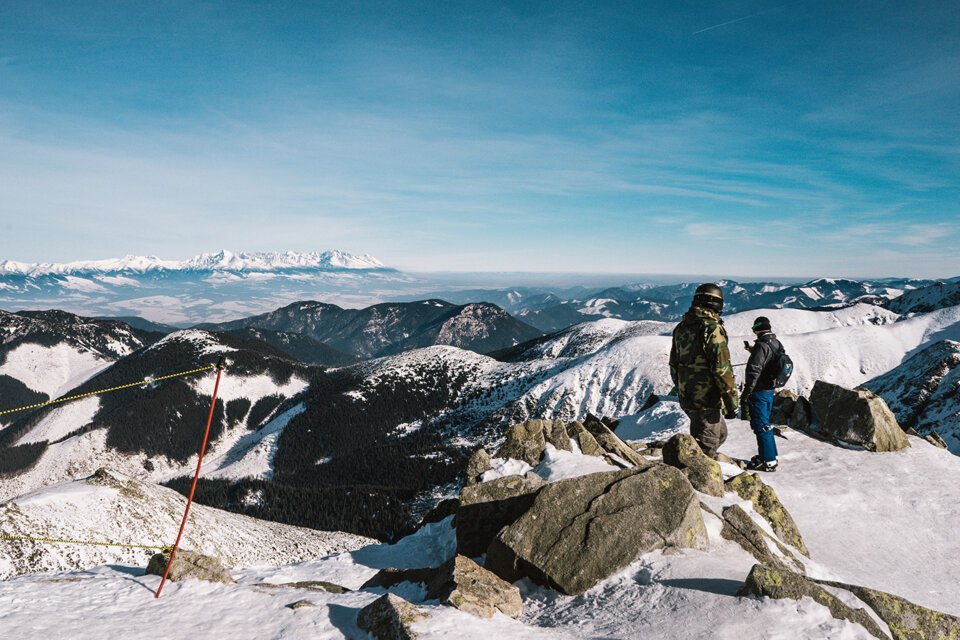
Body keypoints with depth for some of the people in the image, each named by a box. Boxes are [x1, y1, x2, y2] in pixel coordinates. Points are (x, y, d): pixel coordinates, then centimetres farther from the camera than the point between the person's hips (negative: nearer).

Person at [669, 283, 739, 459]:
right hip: (707, 400, -8)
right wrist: (732, 402, -14)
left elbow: (674, 364, 17)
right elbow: (722, 368, -20)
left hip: (686, 398, 8)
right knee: (706, 445, 2)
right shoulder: (712, 328, -17)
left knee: (720, 434, 24)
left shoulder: (682, 327, 9)